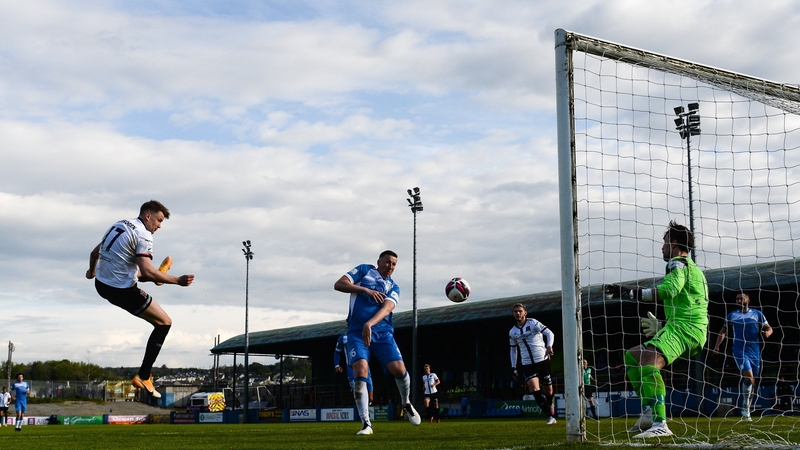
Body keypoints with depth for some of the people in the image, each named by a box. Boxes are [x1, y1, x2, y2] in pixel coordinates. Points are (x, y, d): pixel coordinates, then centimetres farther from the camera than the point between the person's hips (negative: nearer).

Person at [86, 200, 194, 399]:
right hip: (122, 292, -9)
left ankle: (158, 276, 73)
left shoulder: (119, 225, 10)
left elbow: (95, 252, 22)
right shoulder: (143, 235, -15)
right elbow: (147, 271, -26)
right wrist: (177, 281, -21)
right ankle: (143, 377, -3)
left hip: (101, 285, 9)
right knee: (164, 323, 1)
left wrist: (92, 271, 42)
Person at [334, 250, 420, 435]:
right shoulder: (364, 270, 9)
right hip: (357, 332, -2)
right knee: (360, 373, -18)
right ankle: (366, 424, -11)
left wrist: (369, 324, -26)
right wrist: (365, 289, -11)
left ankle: (406, 404, 19)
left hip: (382, 333, 2)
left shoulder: (393, 287, 11)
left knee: (399, 369, -13)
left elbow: (386, 308, -8)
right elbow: (338, 284, -1)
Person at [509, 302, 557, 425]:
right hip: (527, 364, 2)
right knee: (534, 388, -18)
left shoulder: (533, 323, -3)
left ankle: (550, 405, 41)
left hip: (542, 360, -2)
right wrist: (514, 368, 15)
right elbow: (513, 350, 21)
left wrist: (549, 346, -31)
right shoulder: (512, 332, 9)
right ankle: (550, 415, -15)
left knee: (548, 389, 7)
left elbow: (549, 333, -11)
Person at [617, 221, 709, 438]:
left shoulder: (679, 262, -3)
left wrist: (636, 293, -18)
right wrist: (661, 326, 31)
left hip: (683, 327, -11)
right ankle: (648, 413, 6)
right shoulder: (691, 267, 28)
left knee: (649, 364, -29)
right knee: (632, 356, 14)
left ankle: (660, 424, -38)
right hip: (679, 326, 11)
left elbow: (670, 288, -23)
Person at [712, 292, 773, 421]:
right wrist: (717, 345, 2)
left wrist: (767, 333, -14)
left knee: (750, 381, 7)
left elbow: (769, 328, 10)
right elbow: (723, 331, 15)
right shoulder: (732, 315, 8)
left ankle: (746, 411, 20)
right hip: (740, 351, -2)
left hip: (755, 351, 2)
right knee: (749, 377, -22)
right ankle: (746, 409, -10)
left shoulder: (757, 314, 8)